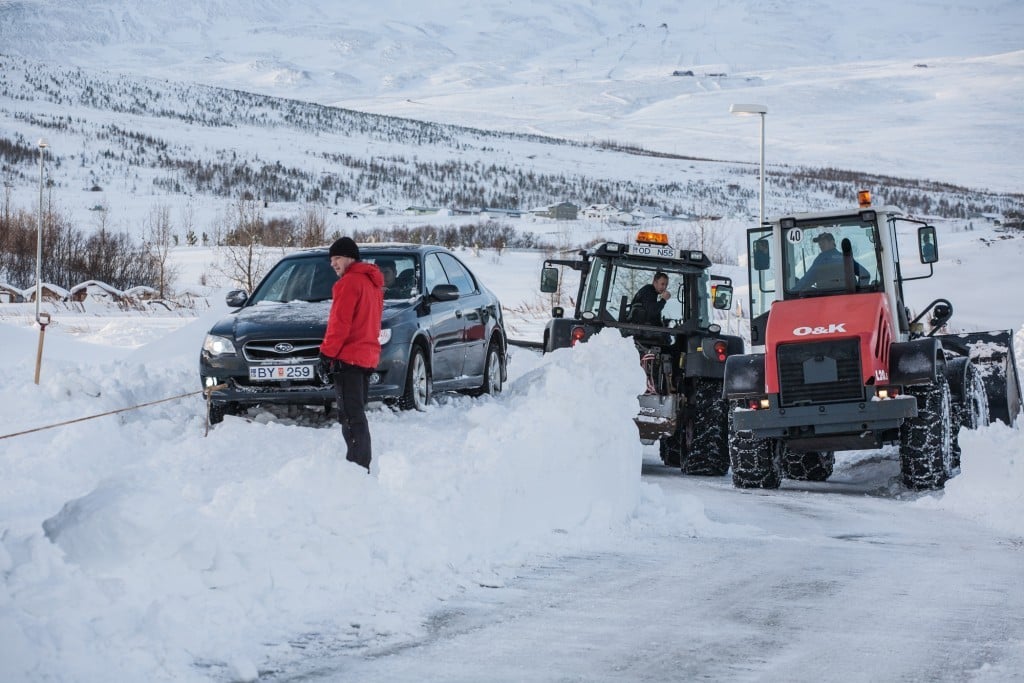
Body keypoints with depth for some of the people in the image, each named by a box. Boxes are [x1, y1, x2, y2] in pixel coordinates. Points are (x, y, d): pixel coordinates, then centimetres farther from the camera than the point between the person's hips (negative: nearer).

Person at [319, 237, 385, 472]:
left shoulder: (349, 282, -11)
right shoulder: (372, 282, 19)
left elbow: (340, 323, -16)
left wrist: (327, 353, -12)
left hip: (347, 356, -10)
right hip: (367, 356, 10)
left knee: (351, 416, -11)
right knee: (357, 415, 15)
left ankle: (358, 467, -16)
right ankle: (363, 465, 17)